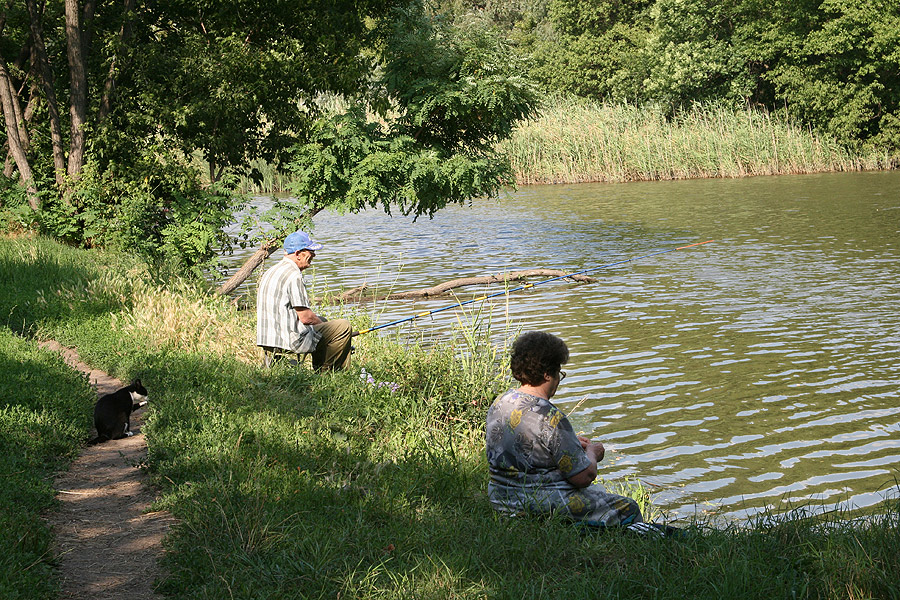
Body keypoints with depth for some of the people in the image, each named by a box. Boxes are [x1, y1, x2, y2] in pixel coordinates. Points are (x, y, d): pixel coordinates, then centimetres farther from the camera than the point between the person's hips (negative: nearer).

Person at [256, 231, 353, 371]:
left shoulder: (271, 271, 15)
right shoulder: (293, 275, -16)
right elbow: (305, 317, -17)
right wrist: (322, 323, 4)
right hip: (289, 341, -10)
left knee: (321, 320, 31)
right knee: (344, 326, -2)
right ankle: (325, 371, 8)